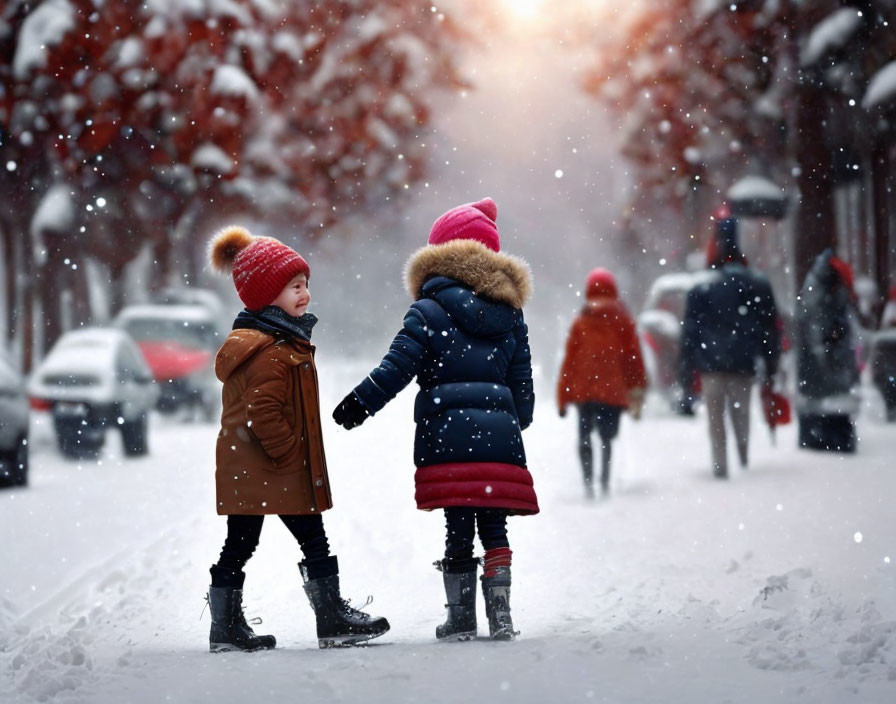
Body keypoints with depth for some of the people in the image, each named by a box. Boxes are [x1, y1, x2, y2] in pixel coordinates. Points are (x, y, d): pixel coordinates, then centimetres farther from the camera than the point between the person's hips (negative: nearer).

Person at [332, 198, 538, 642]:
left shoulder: (429, 310, -2)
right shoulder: (511, 314, 11)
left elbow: (397, 367, -9)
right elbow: (522, 384, 13)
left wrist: (359, 404, 0)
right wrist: (517, 423, 27)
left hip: (446, 436, -3)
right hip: (499, 436, 3)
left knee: (458, 529, 3)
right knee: (493, 526, 8)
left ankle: (461, 618, 7)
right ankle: (500, 614, 1)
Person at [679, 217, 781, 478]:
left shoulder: (701, 289, -3)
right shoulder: (758, 284, 5)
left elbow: (690, 331, -3)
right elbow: (772, 327, 8)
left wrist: (686, 369, 1)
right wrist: (770, 365, 13)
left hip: (712, 365, -2)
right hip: (744, 364, 2)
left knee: (716, 418, 4)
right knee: (741, 414, 12)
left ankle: (720, 468, 0)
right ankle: (744, 463, 9)